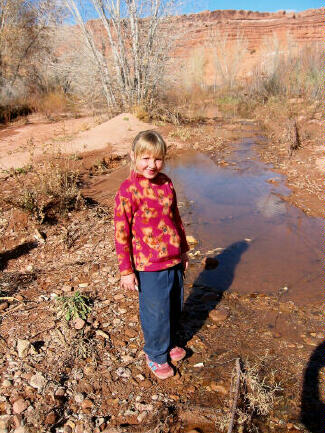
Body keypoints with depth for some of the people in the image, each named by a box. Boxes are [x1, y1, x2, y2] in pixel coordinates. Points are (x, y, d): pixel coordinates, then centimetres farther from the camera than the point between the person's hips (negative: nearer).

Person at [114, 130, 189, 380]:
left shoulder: (166, 183, 3)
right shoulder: (129, 190, -16)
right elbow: (121, 232, -14)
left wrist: (184, 250, 19)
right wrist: (126, 270, -12)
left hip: (174, 261, 6)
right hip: (150, 267, -6)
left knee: (174, 308, 21)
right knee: (156, 314, 10)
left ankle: (169, 344, 47)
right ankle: (156, 355, 35)